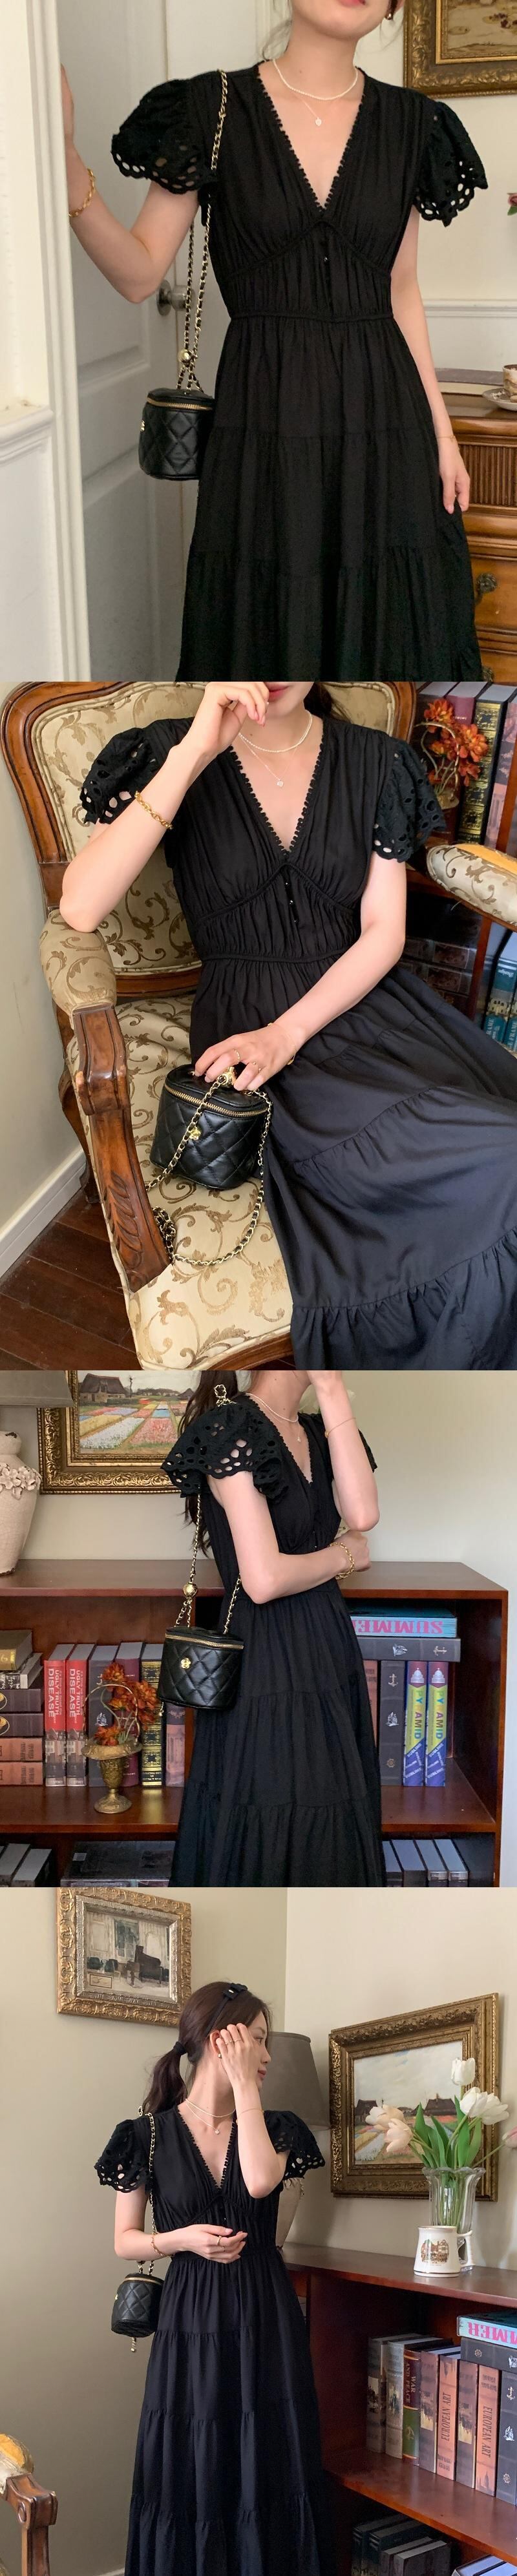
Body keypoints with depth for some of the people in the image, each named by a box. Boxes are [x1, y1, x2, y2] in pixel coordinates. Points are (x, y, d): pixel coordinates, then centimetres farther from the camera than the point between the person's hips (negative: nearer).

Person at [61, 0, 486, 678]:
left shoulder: (408, 125, 6)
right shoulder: (214, 112, -2)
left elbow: (402, 294, 12)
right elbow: (140, 274, -6)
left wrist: (442, 432, 8)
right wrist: (64, 157, -20)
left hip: (380, 413, 2)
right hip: (267, 413, -2)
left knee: (390, 616, 5)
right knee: (272, 624, 3)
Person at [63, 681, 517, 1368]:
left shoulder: (375, 762, 6)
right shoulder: (165, 755, -2)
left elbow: (384, 931, 2)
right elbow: (80, 908, -16)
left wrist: (289, 1032, -15)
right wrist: (193, 756, -21)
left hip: (364, 997, 4)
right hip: (246, 1022, -4)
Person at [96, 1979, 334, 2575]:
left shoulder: (275, 2127, 6)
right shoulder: (149, 2136, 0)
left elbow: (260, 2181, -17)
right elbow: (125, 2241, 4)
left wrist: (244, 2085, -12)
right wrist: (183, 2239, -14)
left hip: (265, 2321, 2)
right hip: (191, 2325, -2)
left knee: (268, 2475, 1)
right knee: (192, 2476, 0)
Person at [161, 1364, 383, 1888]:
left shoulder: (313, 1433, 9)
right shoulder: (233, 1429, -16)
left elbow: (362, 1513, -11)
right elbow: (263, 1579, -22)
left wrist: (332, 1391, -10)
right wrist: (344, 1556, -4)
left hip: (328, 1652, 8)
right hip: (268, 1665, -8)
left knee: (329, 1844, 14)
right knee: (273, 1844, 0)